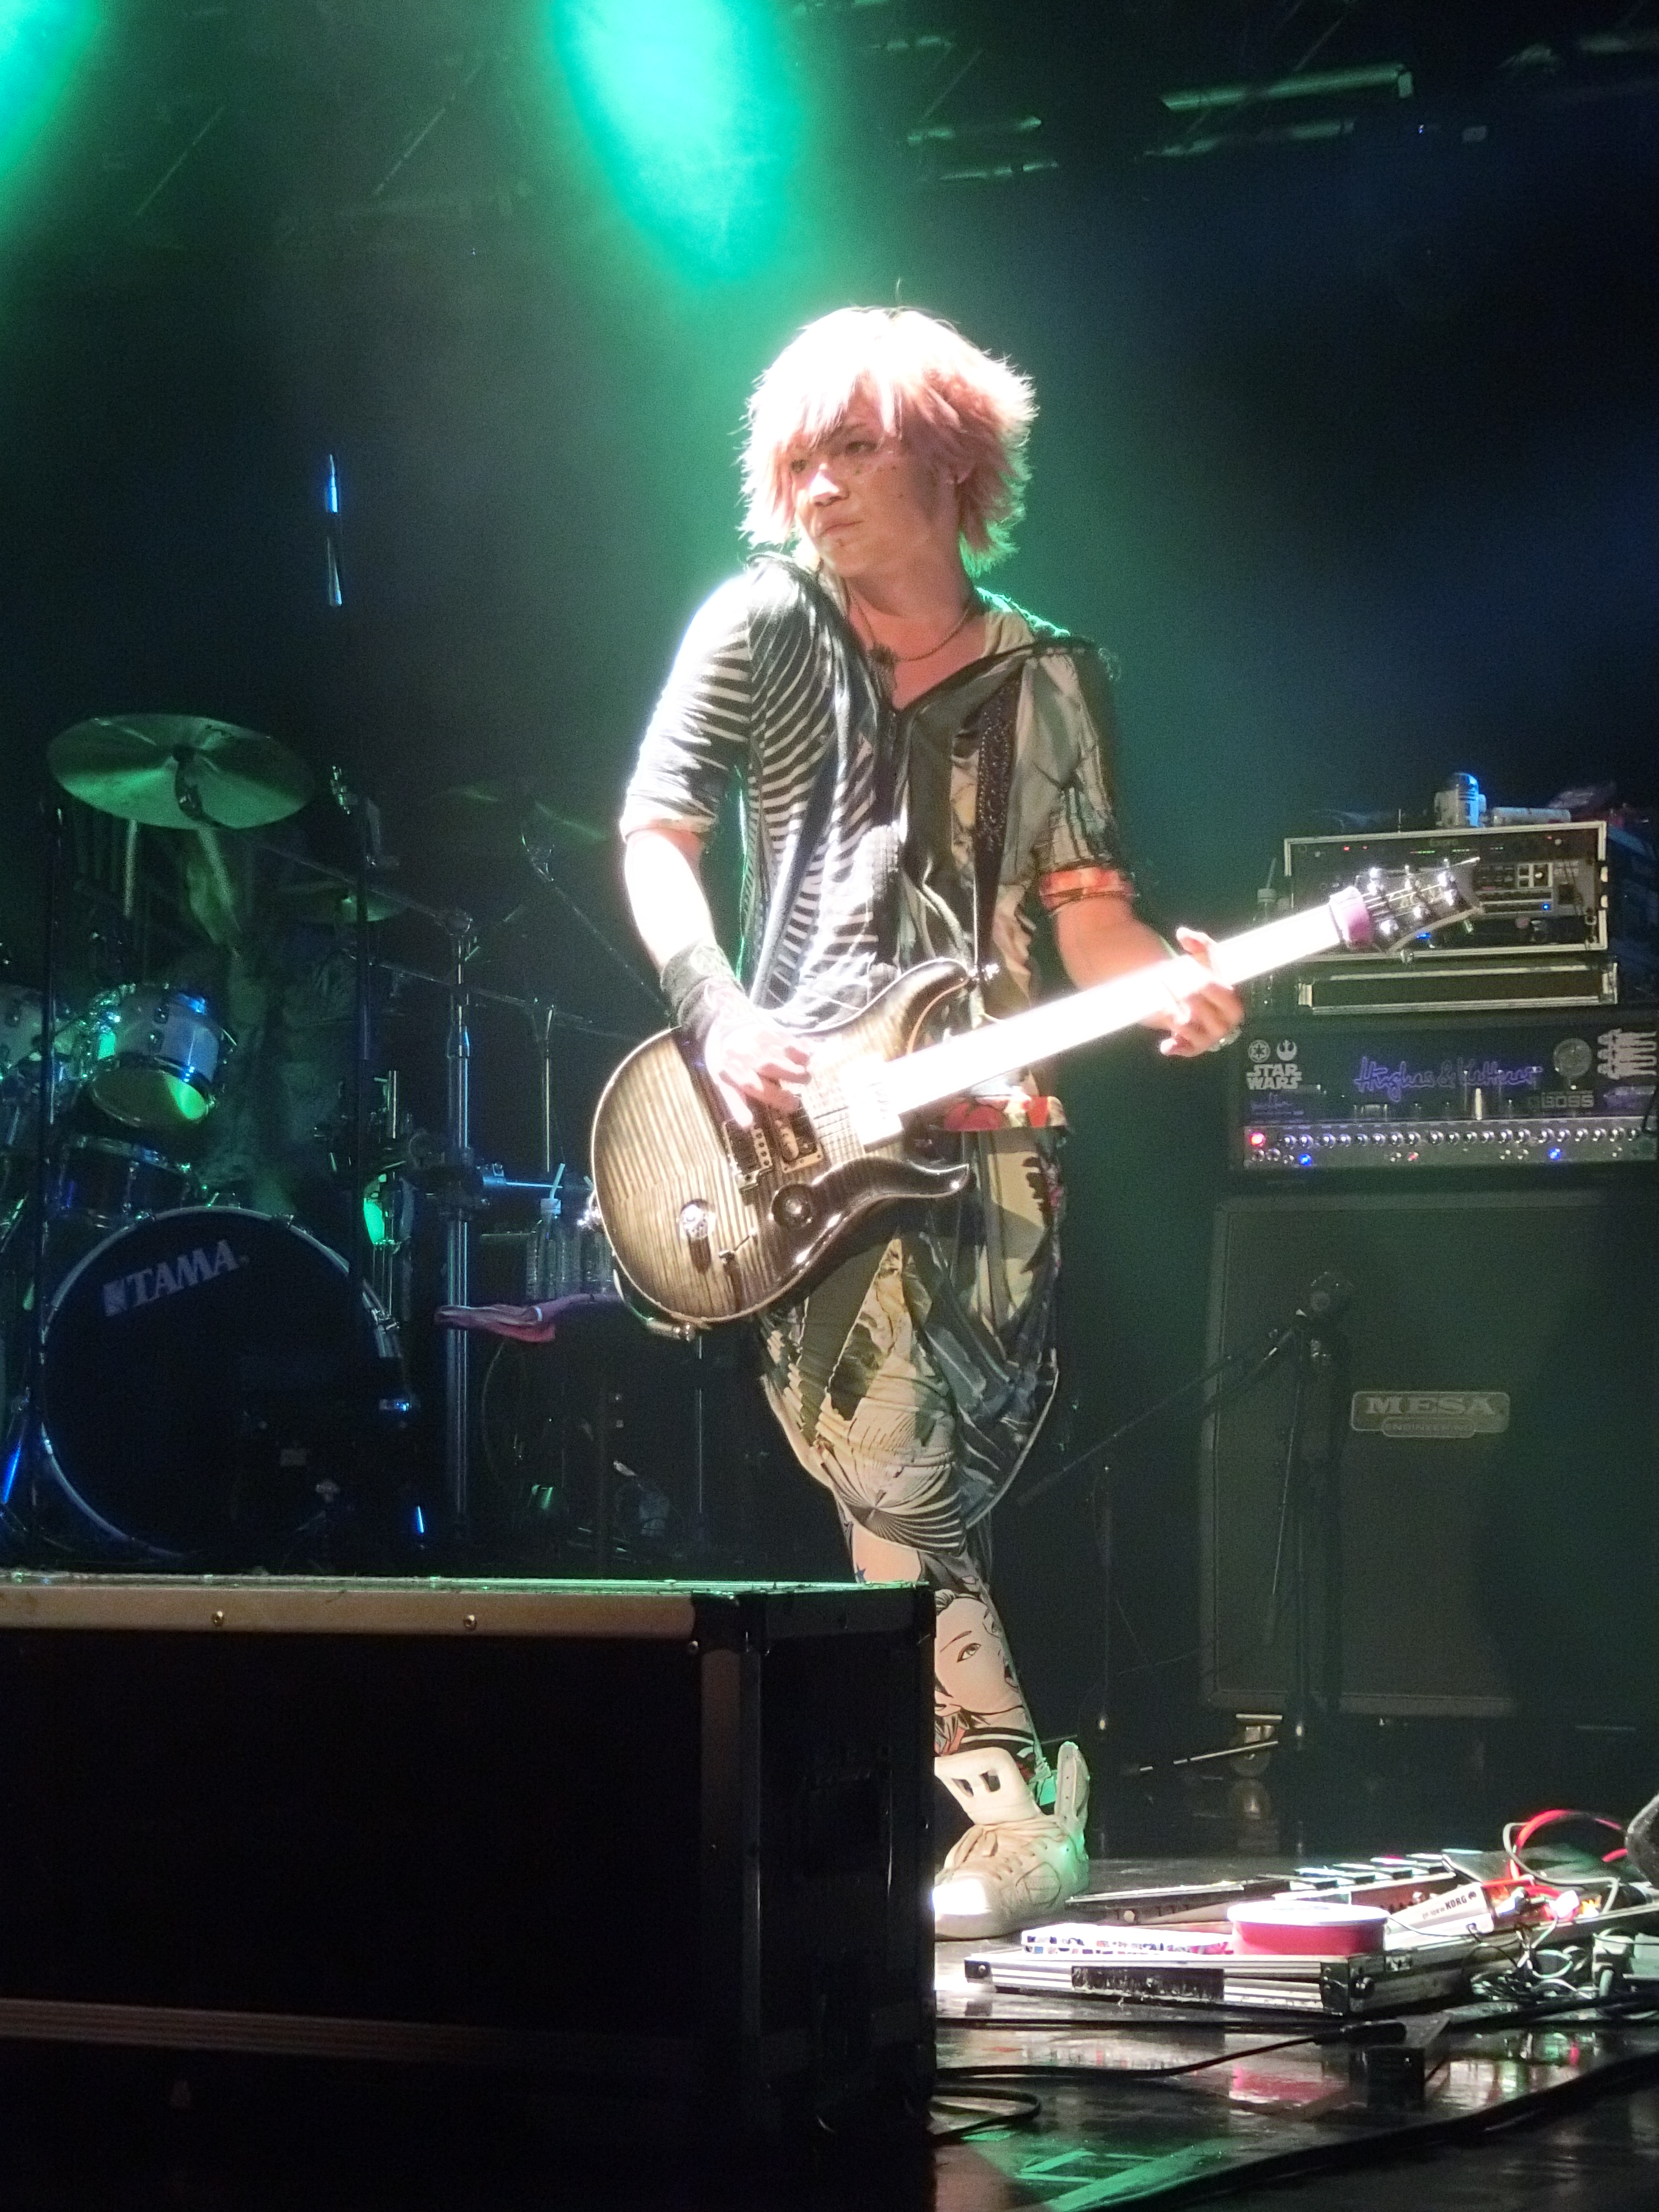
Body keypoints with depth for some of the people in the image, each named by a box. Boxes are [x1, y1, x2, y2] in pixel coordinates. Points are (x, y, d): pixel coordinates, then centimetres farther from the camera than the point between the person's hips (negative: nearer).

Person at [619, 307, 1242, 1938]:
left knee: (935, 1496, 0)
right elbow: (655, 831, 3)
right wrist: (719, 1012, -13)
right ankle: (1013, 1805, -7)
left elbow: (1088, 917, 9)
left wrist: (1170, 989, -13)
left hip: (988, 1131, 2)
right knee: (893, 1479, -15)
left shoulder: (1051, 680, 12)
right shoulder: (765, 625, 6)